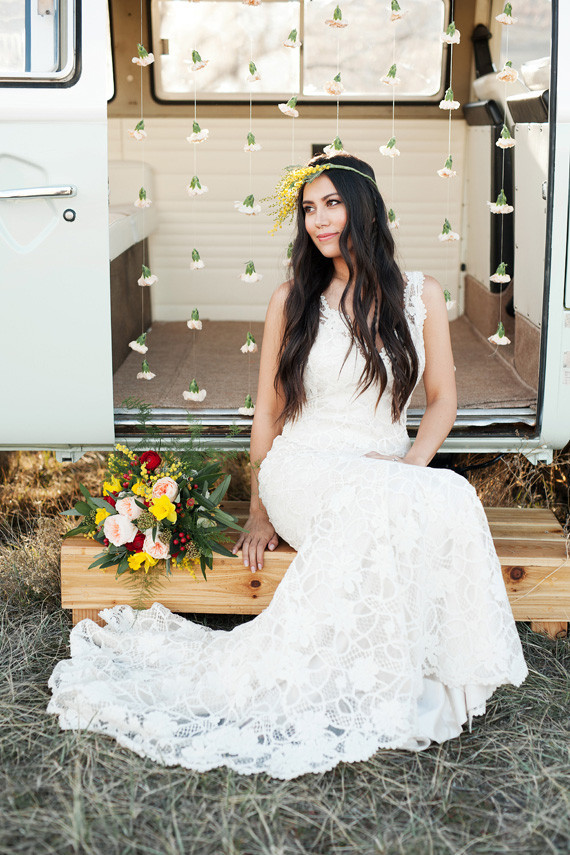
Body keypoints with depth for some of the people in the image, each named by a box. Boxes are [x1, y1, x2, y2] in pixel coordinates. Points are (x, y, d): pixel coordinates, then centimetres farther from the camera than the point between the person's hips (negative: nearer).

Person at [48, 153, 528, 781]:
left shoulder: (420, 295, 9)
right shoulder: (293, 300, 7)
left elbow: (442, 398, 13)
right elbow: (268, 412, 9)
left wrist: (413, 461, -7)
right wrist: (259, 511, 3)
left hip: (390, 475, 2)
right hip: (303, 468, -2)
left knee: (450, 500, -34)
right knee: (380, 508, -37)